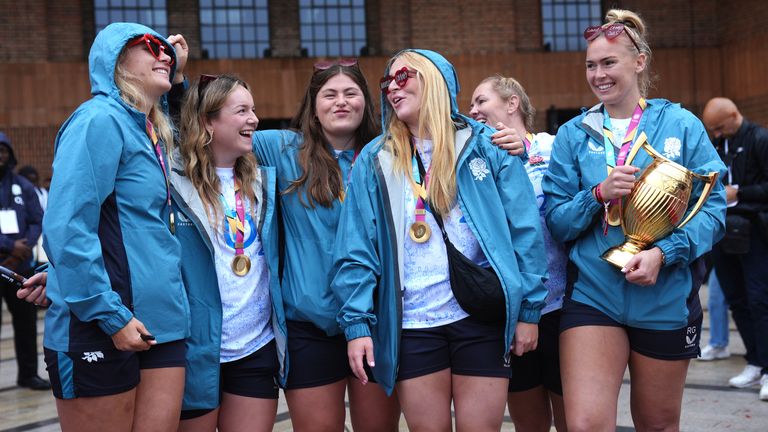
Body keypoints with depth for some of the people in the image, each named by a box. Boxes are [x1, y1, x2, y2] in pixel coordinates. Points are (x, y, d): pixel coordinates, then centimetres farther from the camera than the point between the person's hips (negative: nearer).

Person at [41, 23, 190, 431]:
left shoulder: (152, 133, 15)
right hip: (99, 331, -8)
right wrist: (111, 316, -19)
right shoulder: (99, 120, -10)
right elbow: (67, 228, -18)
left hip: (161, 323, 8)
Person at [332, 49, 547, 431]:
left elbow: (524, 230, -1)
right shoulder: (373, 161, 5)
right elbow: (355, 250, 1)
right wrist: (357, 323, -6)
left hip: (482, 317, -1)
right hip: (411, 325, 1)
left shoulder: (486, 145, 1)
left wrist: (528, 310, -4)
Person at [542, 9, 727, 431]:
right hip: (592, 296, 0)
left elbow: (712, 206, -4)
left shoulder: (680, 125, -1)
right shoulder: (573, 134, 4)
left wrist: (664, 252, -19)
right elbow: (555, 221, 2)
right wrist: (599, 194, -17)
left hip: (666, 299, 0)